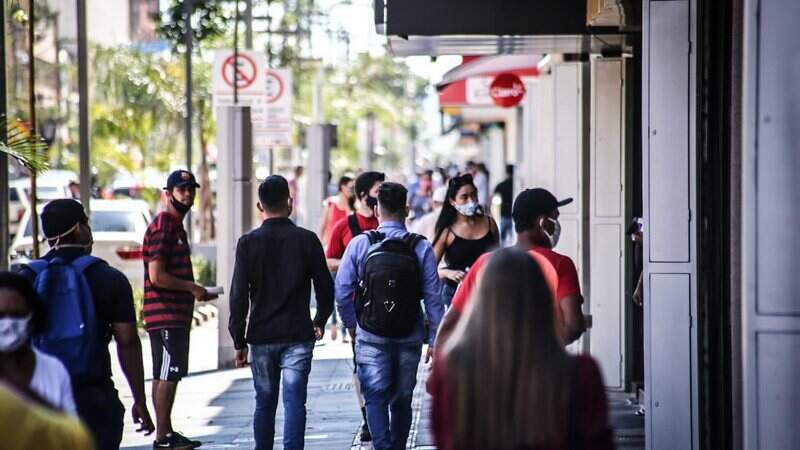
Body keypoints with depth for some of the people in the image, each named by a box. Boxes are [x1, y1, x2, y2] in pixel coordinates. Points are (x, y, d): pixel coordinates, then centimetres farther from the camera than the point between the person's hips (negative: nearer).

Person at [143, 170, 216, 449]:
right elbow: (157, 276, -21)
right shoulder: (162, 228, -13)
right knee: (168, 376, -10)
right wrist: (192, 287, -13)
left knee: (165, 376, 12)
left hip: (177, 315, 10)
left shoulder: (176, 227, 20)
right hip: (166, 316, -10)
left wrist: (196, 291, 17)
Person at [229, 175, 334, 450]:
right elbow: (325, 287, 3)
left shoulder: (248, 243, -3)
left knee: (264, 404, 14)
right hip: (298, 335, -1)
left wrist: (239, 341, 2)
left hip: (261, 336, 1)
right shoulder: (307, 240, -3)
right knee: (294, 404, -3)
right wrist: (320, 321, 21)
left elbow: (239, 295, -4)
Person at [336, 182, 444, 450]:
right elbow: (433, 297, -7)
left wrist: (351, 324, 12)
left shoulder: (360, 244, -7)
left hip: (371, 337, -1)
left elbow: (342, 292, -5)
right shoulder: (421, 247, -6)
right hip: (410, 338, 1)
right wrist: (436, 338, 1)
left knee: (376, 398, 0)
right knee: (402, 401, 16)